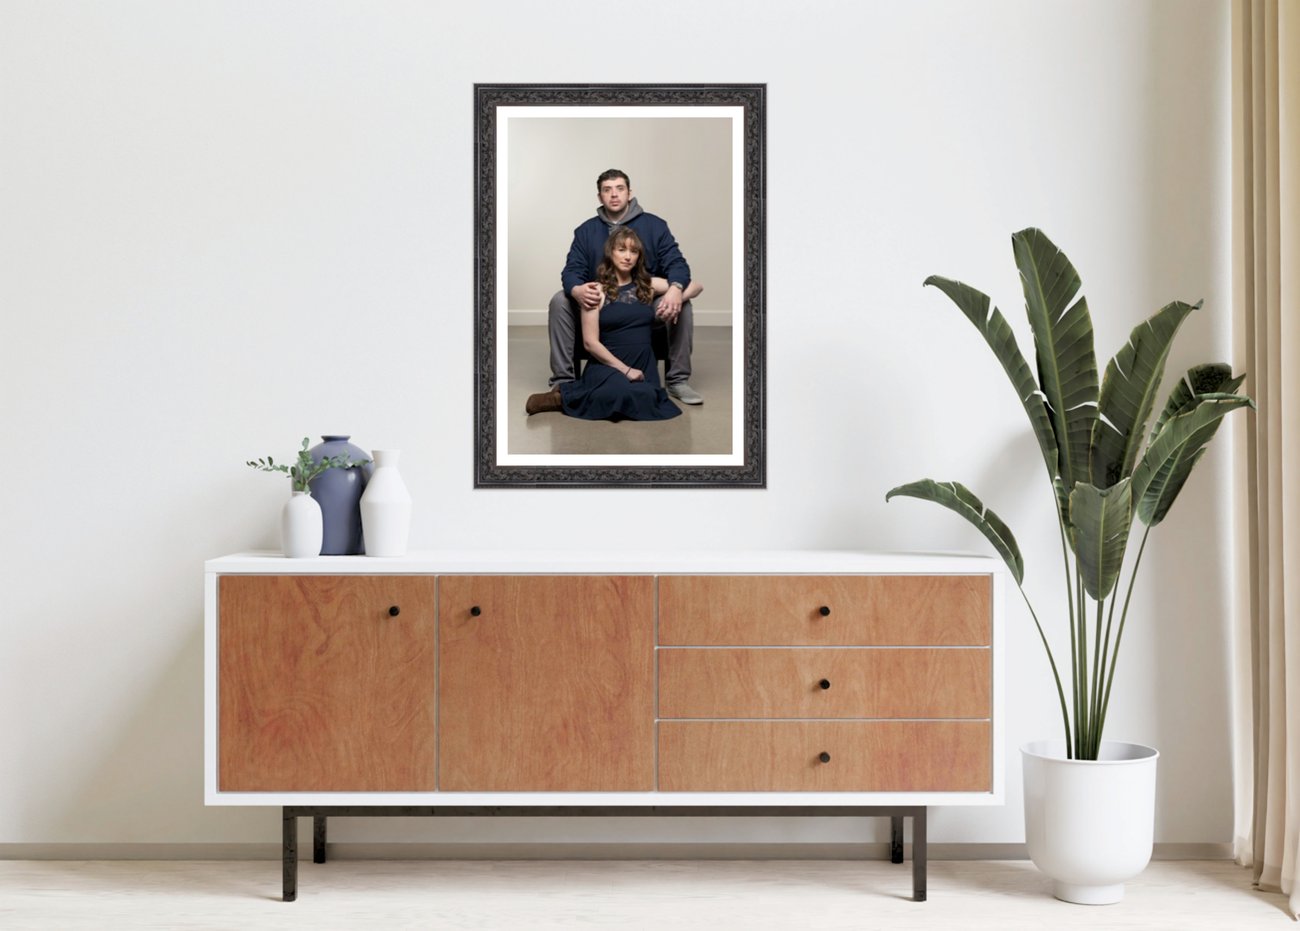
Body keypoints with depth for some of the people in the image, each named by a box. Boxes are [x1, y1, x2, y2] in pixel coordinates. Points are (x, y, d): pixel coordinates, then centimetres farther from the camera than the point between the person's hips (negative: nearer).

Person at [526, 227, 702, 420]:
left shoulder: (648, 285, 12)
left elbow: (695, 287, 18)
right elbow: (590, 342, -4)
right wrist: (625, 369, -9)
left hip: (643, 367, 4)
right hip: (607, 365, -4)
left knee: (646, 399, -34)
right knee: (621, 392, -41)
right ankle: (565, 396, -11)